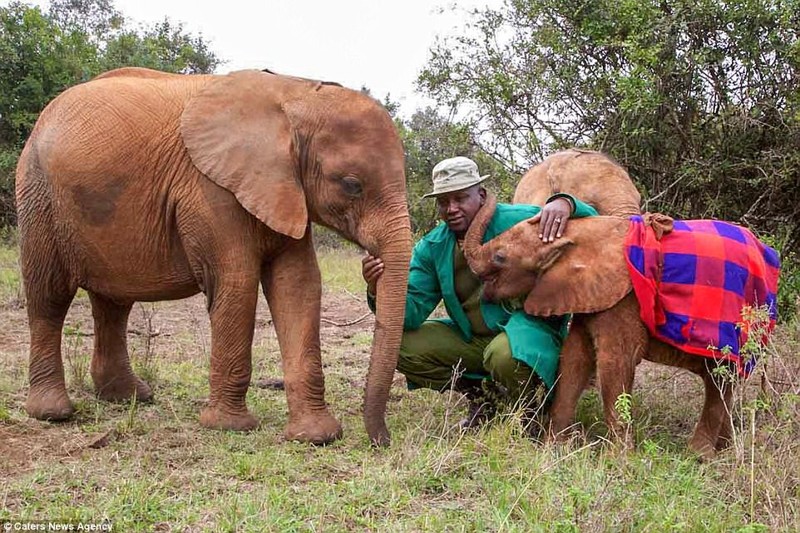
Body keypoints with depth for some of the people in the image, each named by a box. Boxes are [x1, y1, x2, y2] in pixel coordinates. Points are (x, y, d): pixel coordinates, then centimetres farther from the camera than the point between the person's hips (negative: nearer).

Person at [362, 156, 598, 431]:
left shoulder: (514, 221, -13)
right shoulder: (431, 247, 0)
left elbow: (591, 224, -12)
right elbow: (412, 312, -7)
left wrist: (564, 203, -36)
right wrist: (379, 290, -30)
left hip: (528, 325, -5)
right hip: (470, 338, 6)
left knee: (505, 355, -40)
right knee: (400, 345, -11)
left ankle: (535, 410, -5)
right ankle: (481, 393, 4)